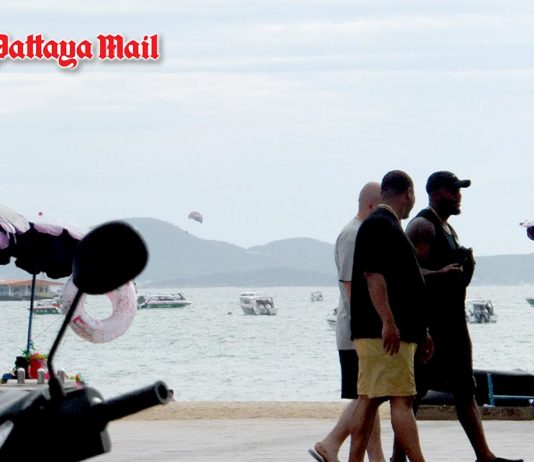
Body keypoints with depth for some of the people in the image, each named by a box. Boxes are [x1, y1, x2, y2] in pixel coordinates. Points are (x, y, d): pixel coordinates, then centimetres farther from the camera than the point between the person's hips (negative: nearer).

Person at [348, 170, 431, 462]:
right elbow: (373, 275, -20)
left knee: (368, 399, 7)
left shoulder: (386, 225, 22)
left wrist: (419, 331, 29)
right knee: (401, 399, -11)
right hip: (384, 331, -10)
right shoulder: (380, 225, -10)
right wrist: (388, 322, -25)